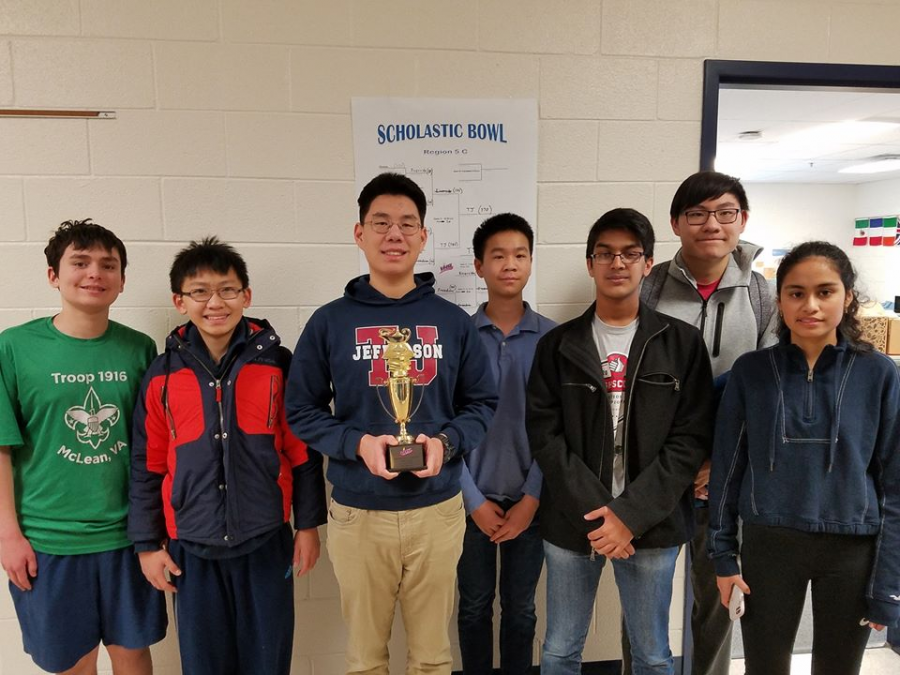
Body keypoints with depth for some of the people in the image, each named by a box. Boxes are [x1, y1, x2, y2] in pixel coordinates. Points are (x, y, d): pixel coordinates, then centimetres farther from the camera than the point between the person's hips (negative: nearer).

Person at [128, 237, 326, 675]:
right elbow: (147, 467, 5)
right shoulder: (162, 375, -1)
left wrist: (308, 524, 1)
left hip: (266, 541, -1)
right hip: (192, 546, 1)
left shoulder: (277, 364, -5)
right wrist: (147, 543, 6)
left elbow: (303, 451, -1)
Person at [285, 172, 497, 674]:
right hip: (357, 515, -1)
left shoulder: (454, 321, 1)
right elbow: (303, 411, -1)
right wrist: (357, 443, -18)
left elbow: (483, 404, 4)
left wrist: (446, 441, -15)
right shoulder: (331, 321, -3)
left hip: (438, 512, 1)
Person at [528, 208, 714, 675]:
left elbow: (691, 440, -5)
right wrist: (595, 511, -13)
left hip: (651, 525, 0)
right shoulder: (558, 345, 2)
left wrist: (631, 514, -13)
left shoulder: (682, 343, 0)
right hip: (571, 523, 1)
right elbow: (543, 435, -3)